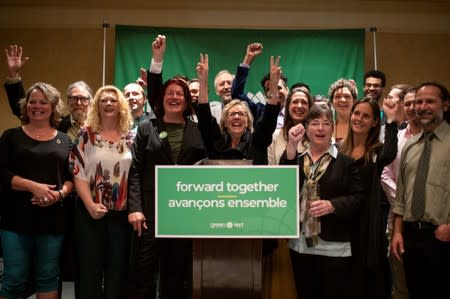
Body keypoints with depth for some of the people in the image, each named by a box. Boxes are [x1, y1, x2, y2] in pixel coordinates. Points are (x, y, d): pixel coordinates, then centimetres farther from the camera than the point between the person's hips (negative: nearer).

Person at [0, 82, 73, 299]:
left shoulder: (64, 140, 11)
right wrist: (33, 186, -16)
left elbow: (72, 176, 8)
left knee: (48, 277, 9)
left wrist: (60, 194, -12)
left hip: (53, 218, 2)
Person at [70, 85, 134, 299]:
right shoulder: (87, 134, 1)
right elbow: (78, 172, -5)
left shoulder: (131, 137, 6)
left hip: (123, 212, 2)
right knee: (90, 268, 6)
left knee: (118, 267, 9)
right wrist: (90, 205, -14)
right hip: (91, 211, -2)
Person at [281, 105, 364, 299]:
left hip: (335, 247, -4)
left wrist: (332, 205, -22)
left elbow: (357, 198, -5)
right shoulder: (295, 159, 10)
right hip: (300, 245, 4)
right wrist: (292, 145, -15)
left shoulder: (346, 162, -1)